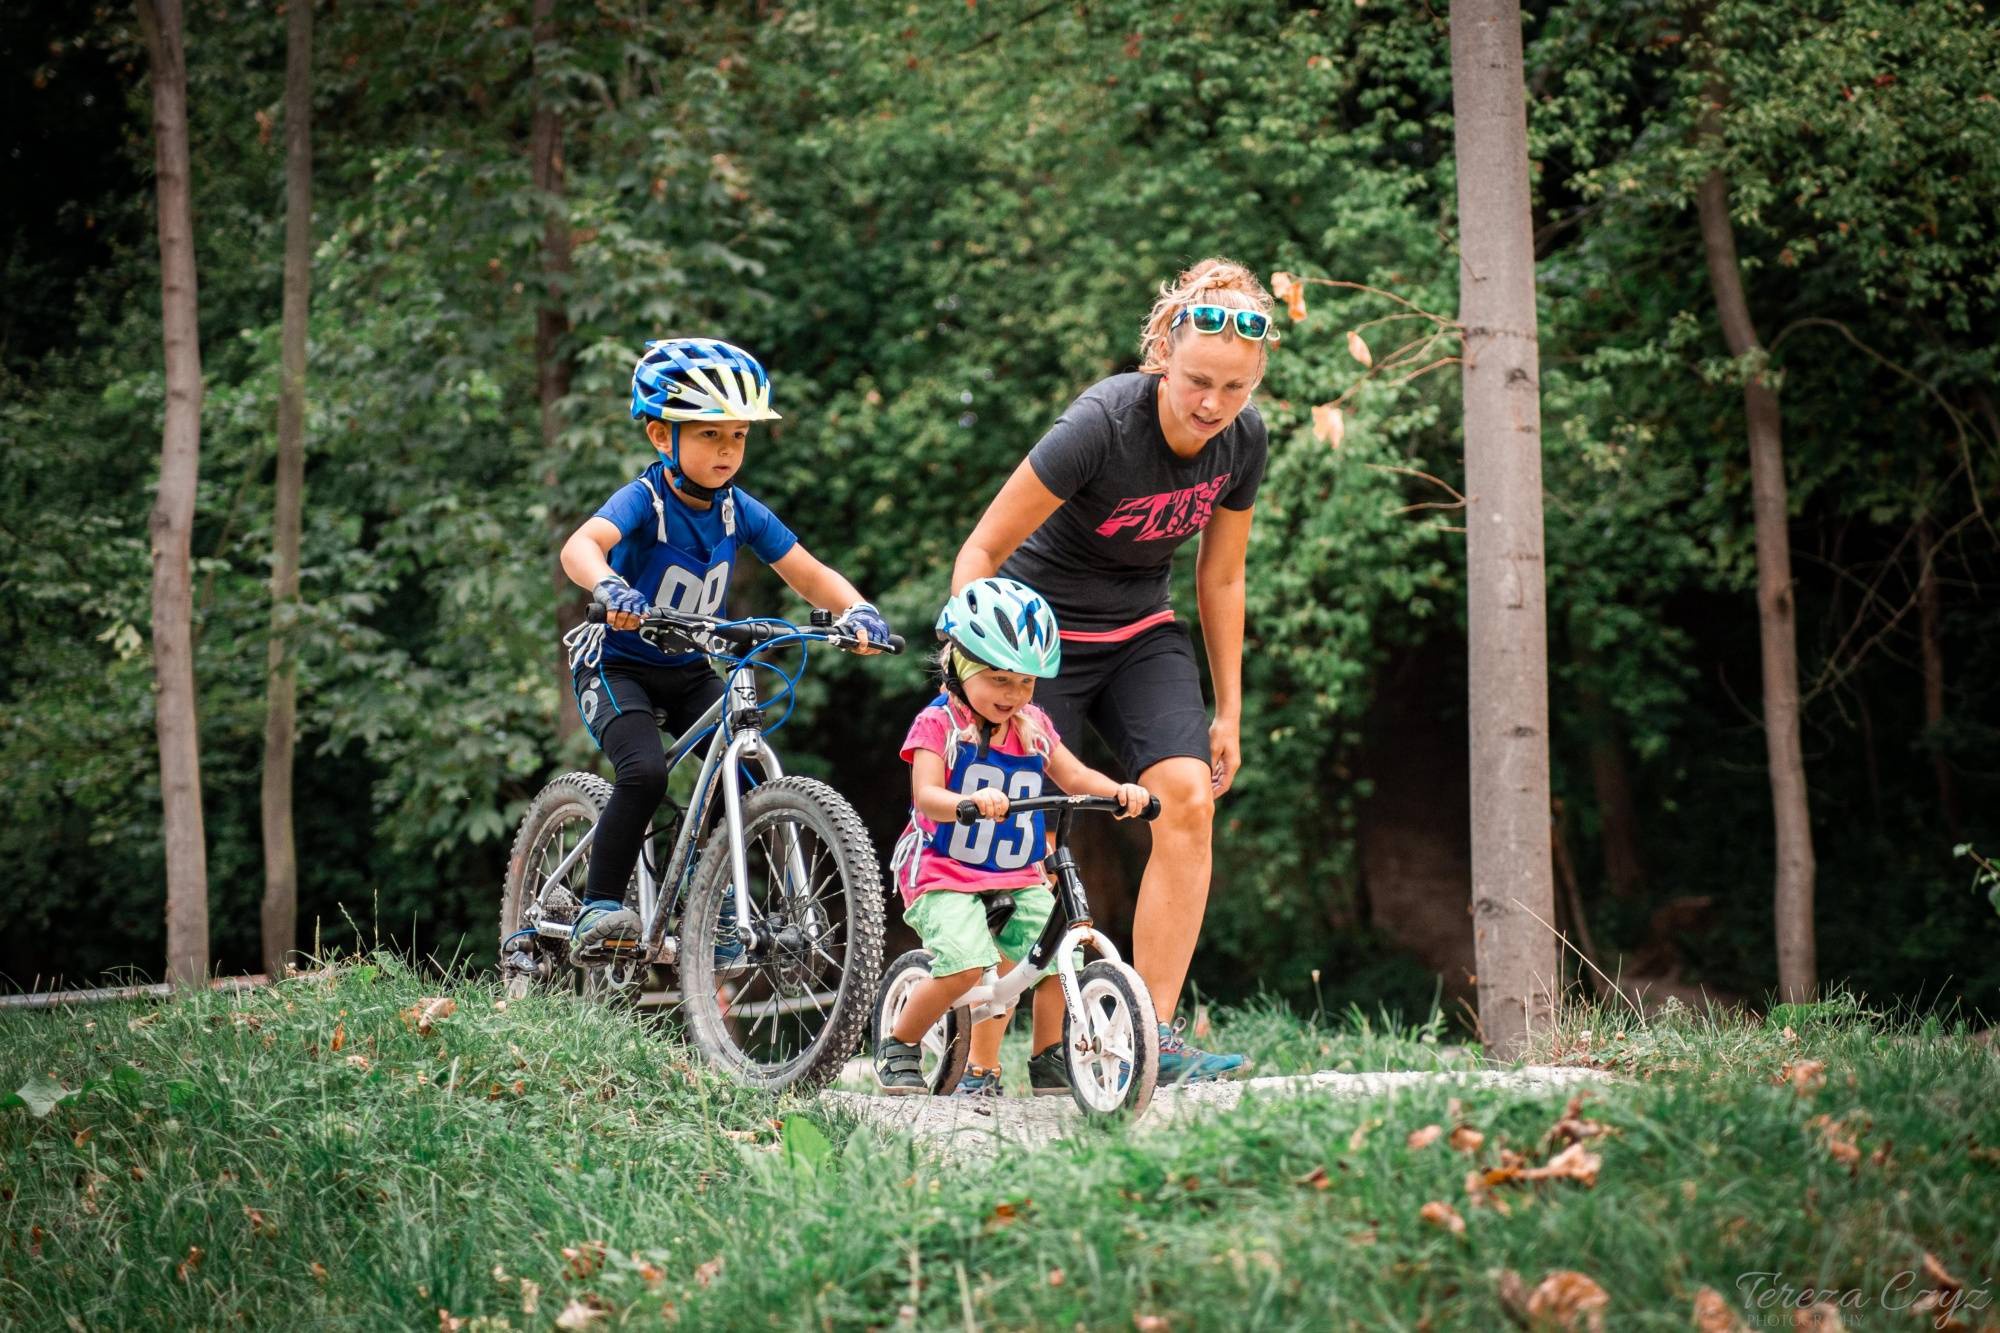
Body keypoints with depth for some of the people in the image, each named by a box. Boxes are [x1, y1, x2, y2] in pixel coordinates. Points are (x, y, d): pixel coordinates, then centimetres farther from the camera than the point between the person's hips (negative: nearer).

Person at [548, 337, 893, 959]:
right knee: (646, 773, -29)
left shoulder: (741, 512, -5)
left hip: (690, 671, 5)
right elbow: (581, 544, -40)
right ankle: (599, 907, -15)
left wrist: (857, 610, -26)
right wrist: (608, 587, -62)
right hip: (618, 666, -5)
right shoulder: (643, 500, -21)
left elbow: (810, 575, -5)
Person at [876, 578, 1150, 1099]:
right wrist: (973, 801, -43)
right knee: (965, 965, -26)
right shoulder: (938, 724, -9)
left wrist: (1121, 790, -18)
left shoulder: (1033, 727, 10)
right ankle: (898, 1045, -2)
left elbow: (1075, 776, 3)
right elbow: (926, 797, -22)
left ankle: (1047, 1057, 6)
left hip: (1018, 879, 6)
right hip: (945, 874, -6)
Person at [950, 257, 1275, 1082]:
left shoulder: (1242, 440, -11)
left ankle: (1153, 1036, -14)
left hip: (1141, 635, 4)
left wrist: (1229, 713, 8)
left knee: (1188, 797, -17)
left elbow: (1220, 578, 4)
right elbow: (981, 552, -21)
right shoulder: (1102, 426, -27)